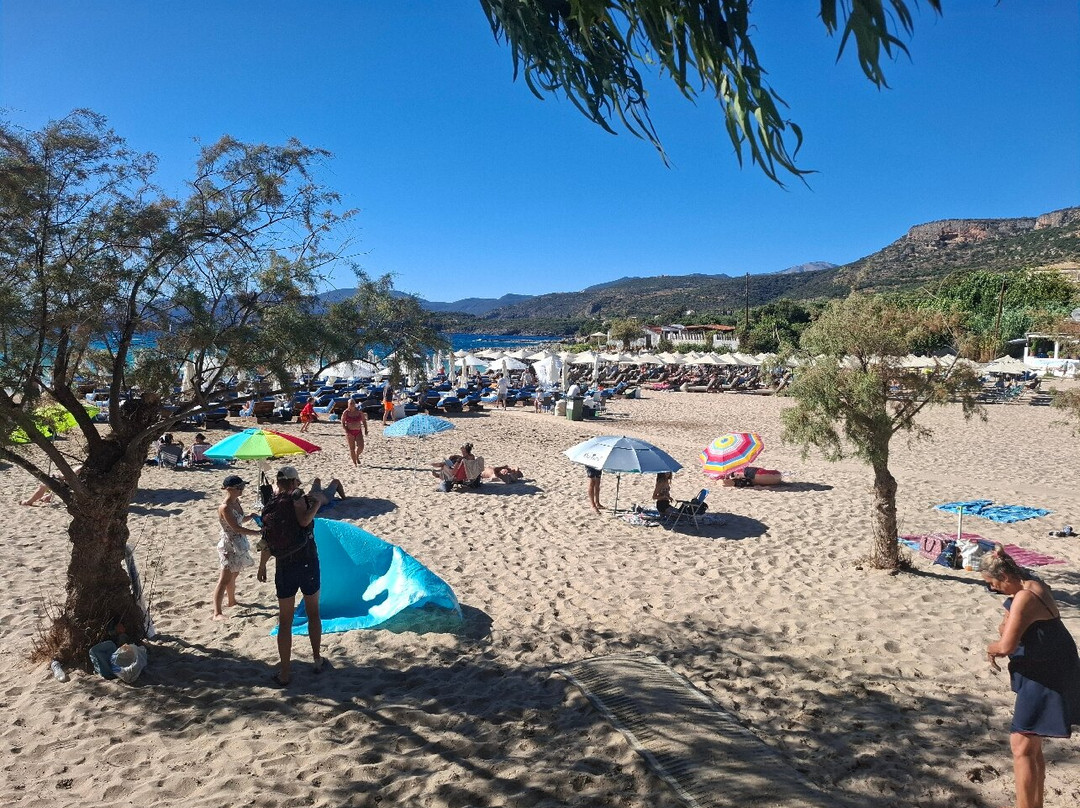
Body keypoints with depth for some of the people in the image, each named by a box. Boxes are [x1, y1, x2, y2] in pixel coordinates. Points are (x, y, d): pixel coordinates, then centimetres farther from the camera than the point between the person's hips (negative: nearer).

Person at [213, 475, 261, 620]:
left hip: (238, 543, 9)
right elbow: (236, 528, -27)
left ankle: (232, 600, 41)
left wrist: (249, 516, -2)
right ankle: (217, 613, -7)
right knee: (225, 579, -8)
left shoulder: (236, 501, 3)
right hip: (229, 545, -9)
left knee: (233, 575, 24)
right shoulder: (225, 507, -23)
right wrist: (257, 532, -28)